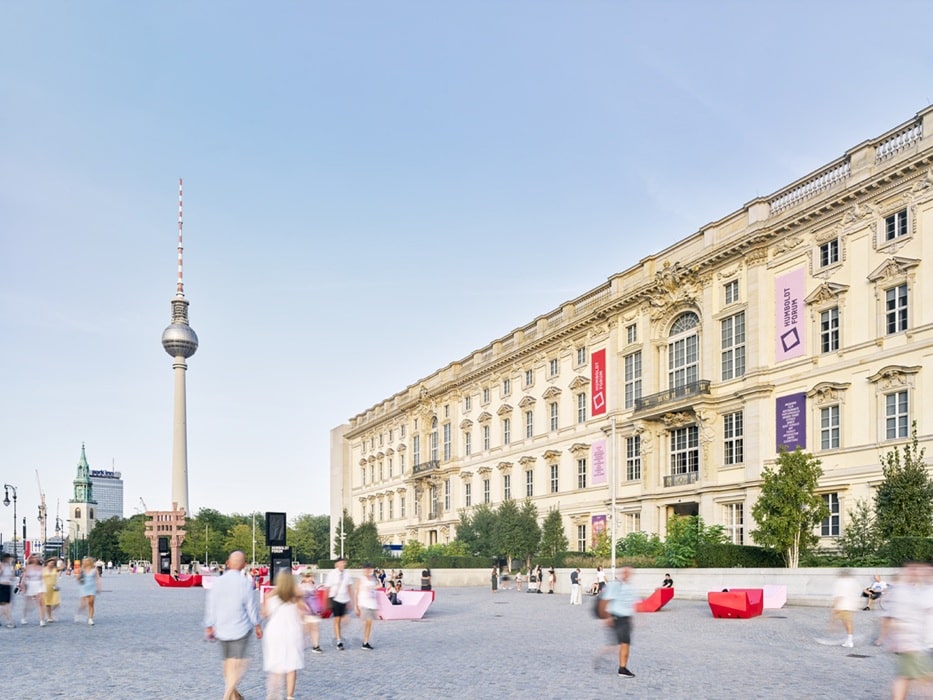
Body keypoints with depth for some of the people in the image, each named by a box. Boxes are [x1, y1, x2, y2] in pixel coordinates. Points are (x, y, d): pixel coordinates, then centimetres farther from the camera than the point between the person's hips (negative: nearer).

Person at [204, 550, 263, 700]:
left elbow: (210, 606, 2)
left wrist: (209, 626, 12)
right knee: (237, 663, -1)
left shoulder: (218, 582, -1)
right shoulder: (246, 583, -12)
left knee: (227, 662, 18)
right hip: (240, 628, -5)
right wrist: (257, 626, 7)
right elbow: (252, 607, -6)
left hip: (221, 629, 5)